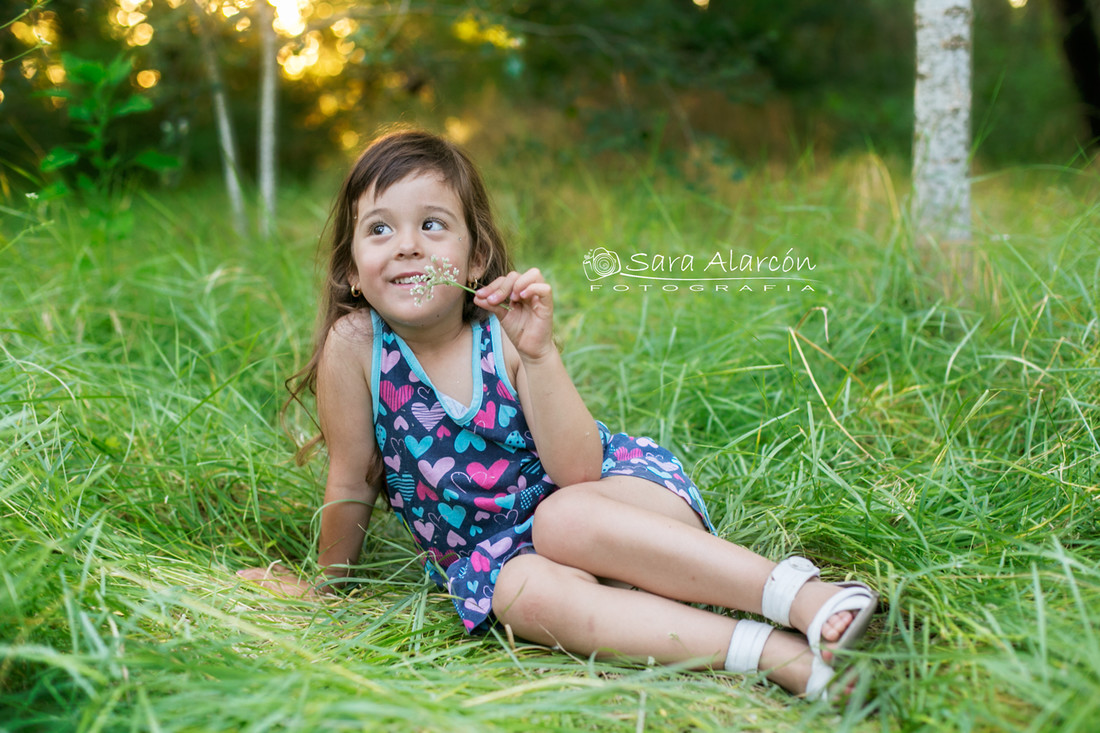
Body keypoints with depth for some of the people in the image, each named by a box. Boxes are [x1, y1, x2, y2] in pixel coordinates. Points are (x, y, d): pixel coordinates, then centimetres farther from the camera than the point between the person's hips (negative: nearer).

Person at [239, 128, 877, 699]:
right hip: (495, 547, 1)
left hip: (610, 484, -1)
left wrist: (539, 352, -29)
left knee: (564, 519, -36)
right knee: (529, 594, -33)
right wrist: (327, 580, 14)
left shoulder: (506, 332, -12)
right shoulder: (353, 344, -11)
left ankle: (801, 593, -40)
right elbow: (352, 482, 2)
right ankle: (786, 657, -43)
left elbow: (576, 474, -20)